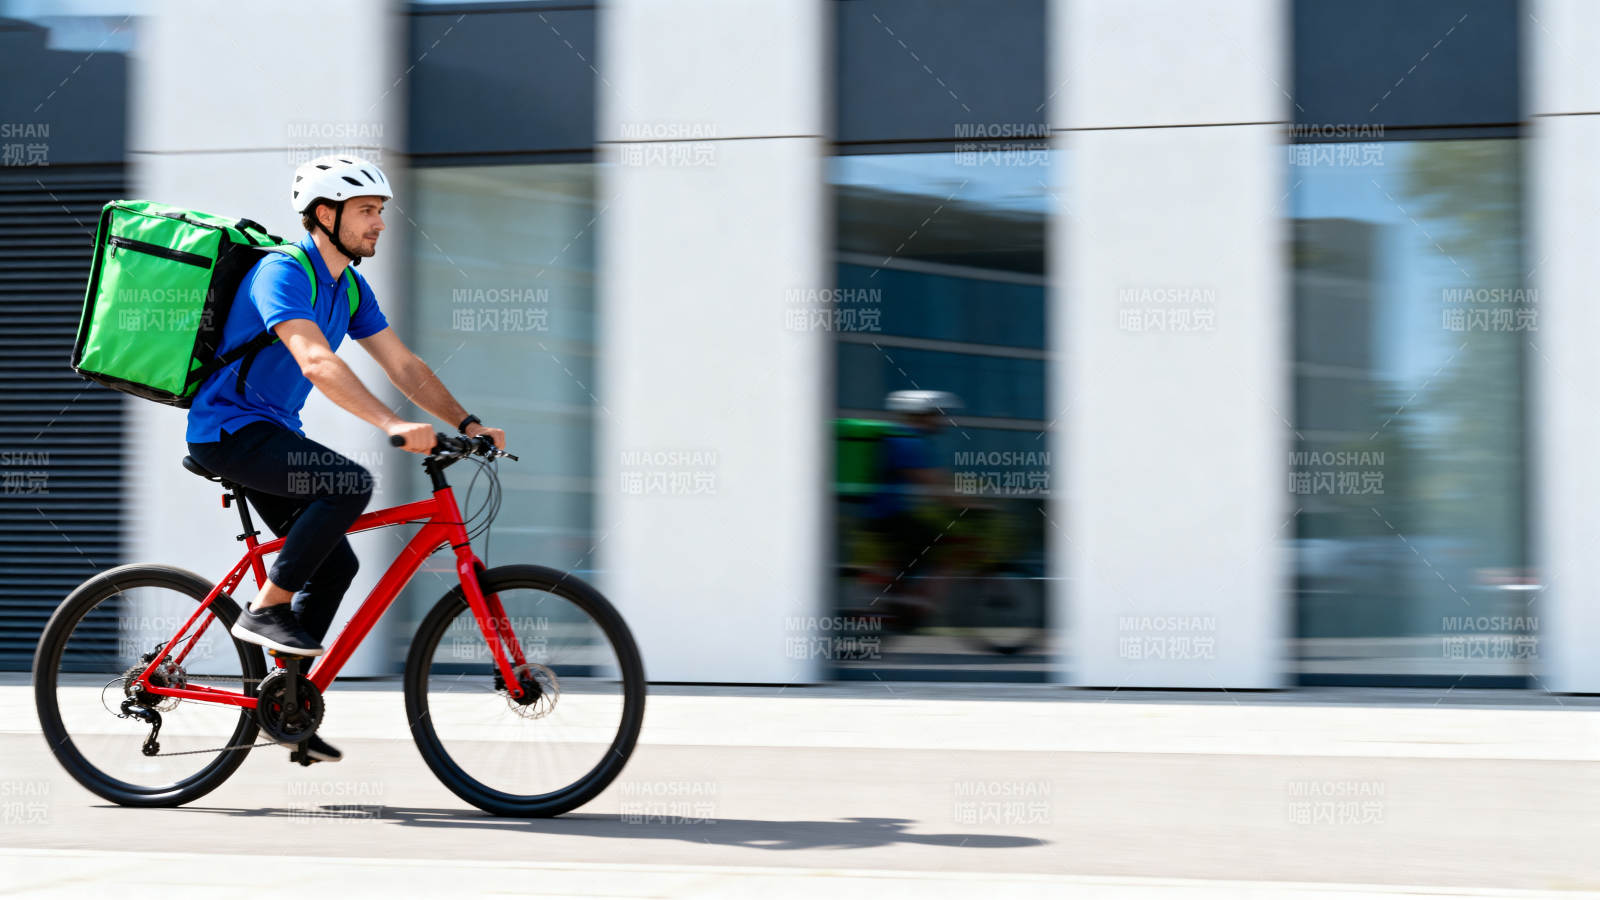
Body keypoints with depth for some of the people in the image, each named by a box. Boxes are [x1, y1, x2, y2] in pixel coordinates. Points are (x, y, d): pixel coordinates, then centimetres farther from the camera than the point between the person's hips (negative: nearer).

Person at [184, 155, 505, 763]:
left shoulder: (350, 289, 9)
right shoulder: (283, 273, -20)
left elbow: (404, 366, 8)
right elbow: (316, 362, -34)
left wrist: (466, 425, -5)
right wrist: (392, 425, -44)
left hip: (272, 433, 9)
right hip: (228, 429, -9)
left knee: (334, 563, 5)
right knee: (350, 482, -28)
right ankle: (266, 609, -16)